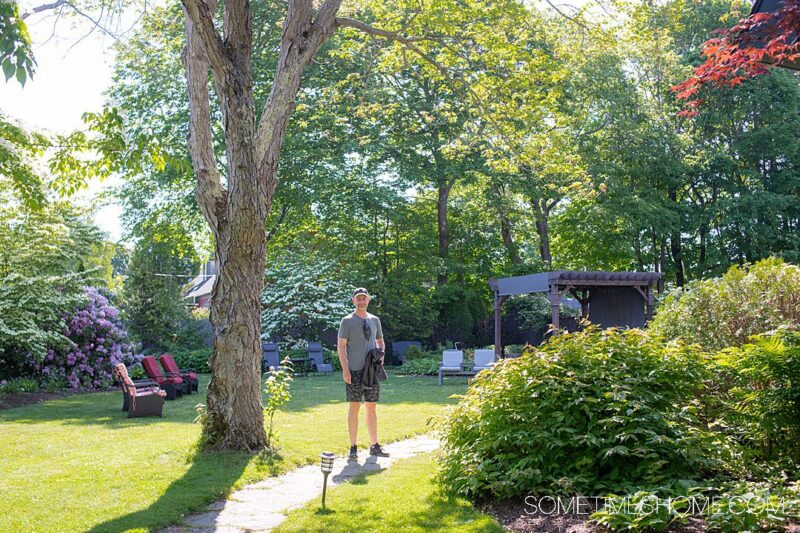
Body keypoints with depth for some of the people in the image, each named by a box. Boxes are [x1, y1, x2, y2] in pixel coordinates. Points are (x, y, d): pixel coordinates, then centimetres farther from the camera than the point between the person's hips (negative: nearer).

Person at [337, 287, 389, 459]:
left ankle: (374, 445, 18)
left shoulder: (375, 320, 13)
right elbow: (341, 346, -5)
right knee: (354, 407, -2)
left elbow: (380, 341, 23)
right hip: (354, 371, -5)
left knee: (372, 408, 10)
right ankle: (353, 447, 6)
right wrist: (345, 369, -13)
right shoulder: (347, 321, -2)